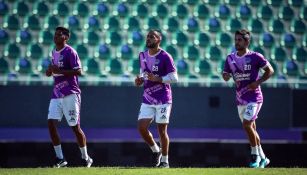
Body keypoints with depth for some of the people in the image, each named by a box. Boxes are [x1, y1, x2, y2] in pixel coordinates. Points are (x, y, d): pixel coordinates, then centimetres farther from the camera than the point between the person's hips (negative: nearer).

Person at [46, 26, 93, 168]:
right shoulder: (54, 52, 15)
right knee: (51, 123, -7)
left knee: (75, 127, -2)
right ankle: (60, 158, -2)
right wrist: (51, 71, 3)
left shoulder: (70, 52, -9)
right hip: (56, 94, 7)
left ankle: (85, 158, 13)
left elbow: (78, 71, -17)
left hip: (70, 94, -7)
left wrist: (59, 71, -22)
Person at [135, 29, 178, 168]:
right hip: (147, 99, 5)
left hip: (163, 99, -5)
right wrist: (140, 80, 1)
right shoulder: (142, 56, 9)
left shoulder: (165, 57, -10)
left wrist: (157, 79, -22)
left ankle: (164, 161, 14)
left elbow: (174, 78, -11)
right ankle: (156, 151, 19)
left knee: (162, 130, -1)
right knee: (141, 127, -5)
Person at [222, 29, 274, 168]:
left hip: (254, 98, -6)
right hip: (240, 99, 6)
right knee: (251, 128, 12)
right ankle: (262, 158, 23)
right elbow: (226, 76, 13)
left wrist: (258, 82, -15)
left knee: (247, 125, -18)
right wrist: (226, 76, -12)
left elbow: (270, 70, -4)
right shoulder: (230, 58, 5)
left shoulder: (255, 57, -10)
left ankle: (255, 155, -2)